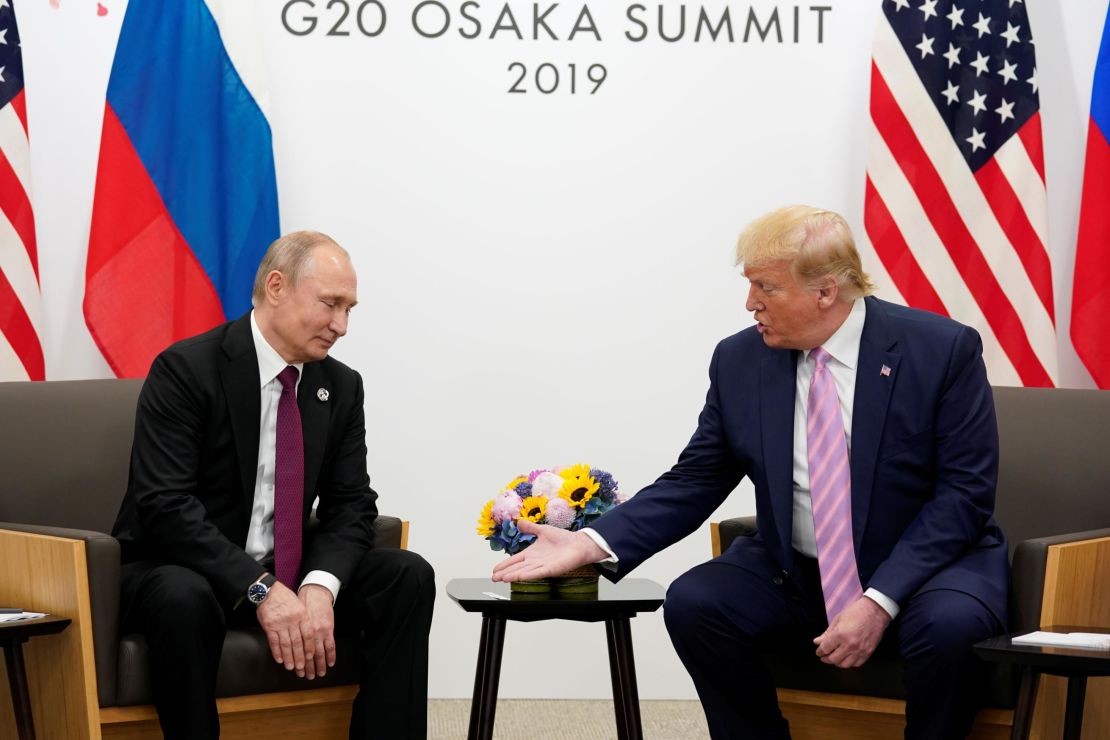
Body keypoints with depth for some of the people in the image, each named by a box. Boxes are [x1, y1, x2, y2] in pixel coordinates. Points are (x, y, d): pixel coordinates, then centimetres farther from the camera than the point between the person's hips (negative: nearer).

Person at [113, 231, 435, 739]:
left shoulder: (341, 386, 4)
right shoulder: (186, 370, -15)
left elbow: (351, 504, 1)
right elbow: (164, 504, -23)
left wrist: (320, 586, -21)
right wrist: (259, 588, -31)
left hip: (287, 576, 6)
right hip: (181, 570, -6)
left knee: (408, 577, -12)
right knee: (185, 599, -38)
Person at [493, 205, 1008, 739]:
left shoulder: (943, 349, -12)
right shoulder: (739, 362, -2)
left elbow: (964, 493, -14)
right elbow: (694, 483, 1)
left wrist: (881, 601, -25)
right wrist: (593, 544, -15)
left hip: (926, 563, -3)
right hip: (794, 574, 3)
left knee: (947, 625, -34)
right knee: (692, 603, -21)